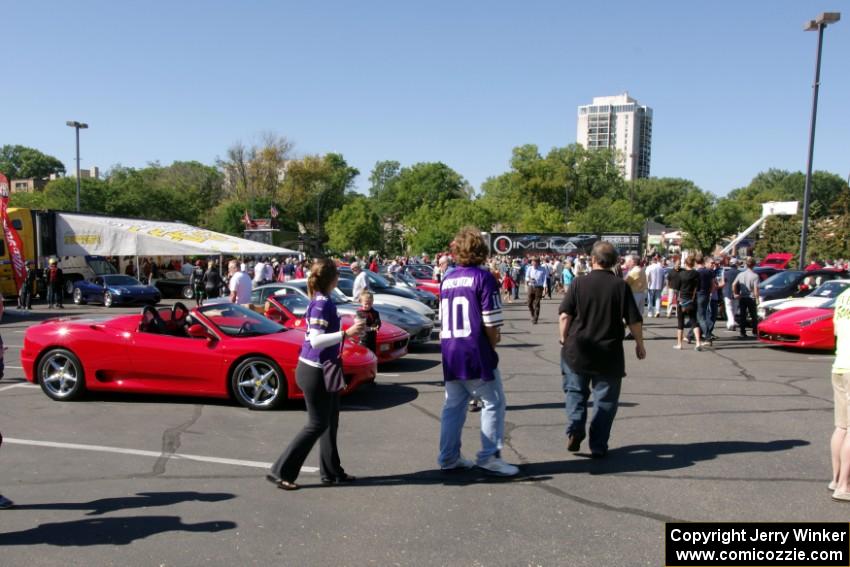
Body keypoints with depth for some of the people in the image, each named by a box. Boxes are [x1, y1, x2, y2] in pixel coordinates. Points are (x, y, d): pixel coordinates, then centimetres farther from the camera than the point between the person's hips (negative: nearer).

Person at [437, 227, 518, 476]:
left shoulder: (447, 279, 10)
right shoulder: (483, 277, -10)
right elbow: (491, 322, -15)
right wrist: (492, 343, 5)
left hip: (450, 352, 7)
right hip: (476, 352, -7)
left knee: (453, 405, 15)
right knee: (494, 403, 6)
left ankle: (449, 457, 20)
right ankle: (489, 456, 7)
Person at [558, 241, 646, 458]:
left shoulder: (579, 283, -6)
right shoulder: (621, 286, -6)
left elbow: (564, 315, -7)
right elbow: (635, 320, -5)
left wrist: (564, 339, 7)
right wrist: (640, 344, 11)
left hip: (577, 351, 1)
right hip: (609, 354, 0)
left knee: (575, 391, 20)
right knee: (605, 400, 11)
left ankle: (575, 426, 0)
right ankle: (598, 447, 14)